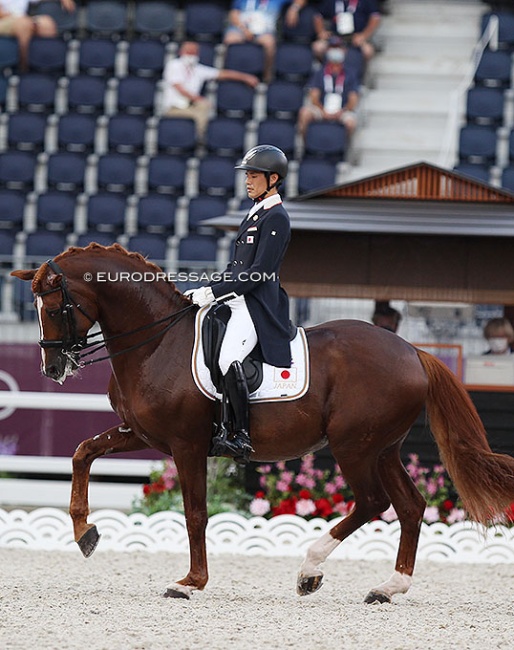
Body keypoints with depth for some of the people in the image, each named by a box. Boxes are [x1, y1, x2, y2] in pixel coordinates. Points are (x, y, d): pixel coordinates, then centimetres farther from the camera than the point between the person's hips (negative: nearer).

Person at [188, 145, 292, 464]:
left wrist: (215, 292, -17)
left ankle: (240, 437, -28)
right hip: (239, 301, 11)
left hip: (258, 305, -11)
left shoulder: (276, 218, -10)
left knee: (229, 358, -31)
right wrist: (207, 290, 12)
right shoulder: (255, 214, 20)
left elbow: (259, 272, -17)